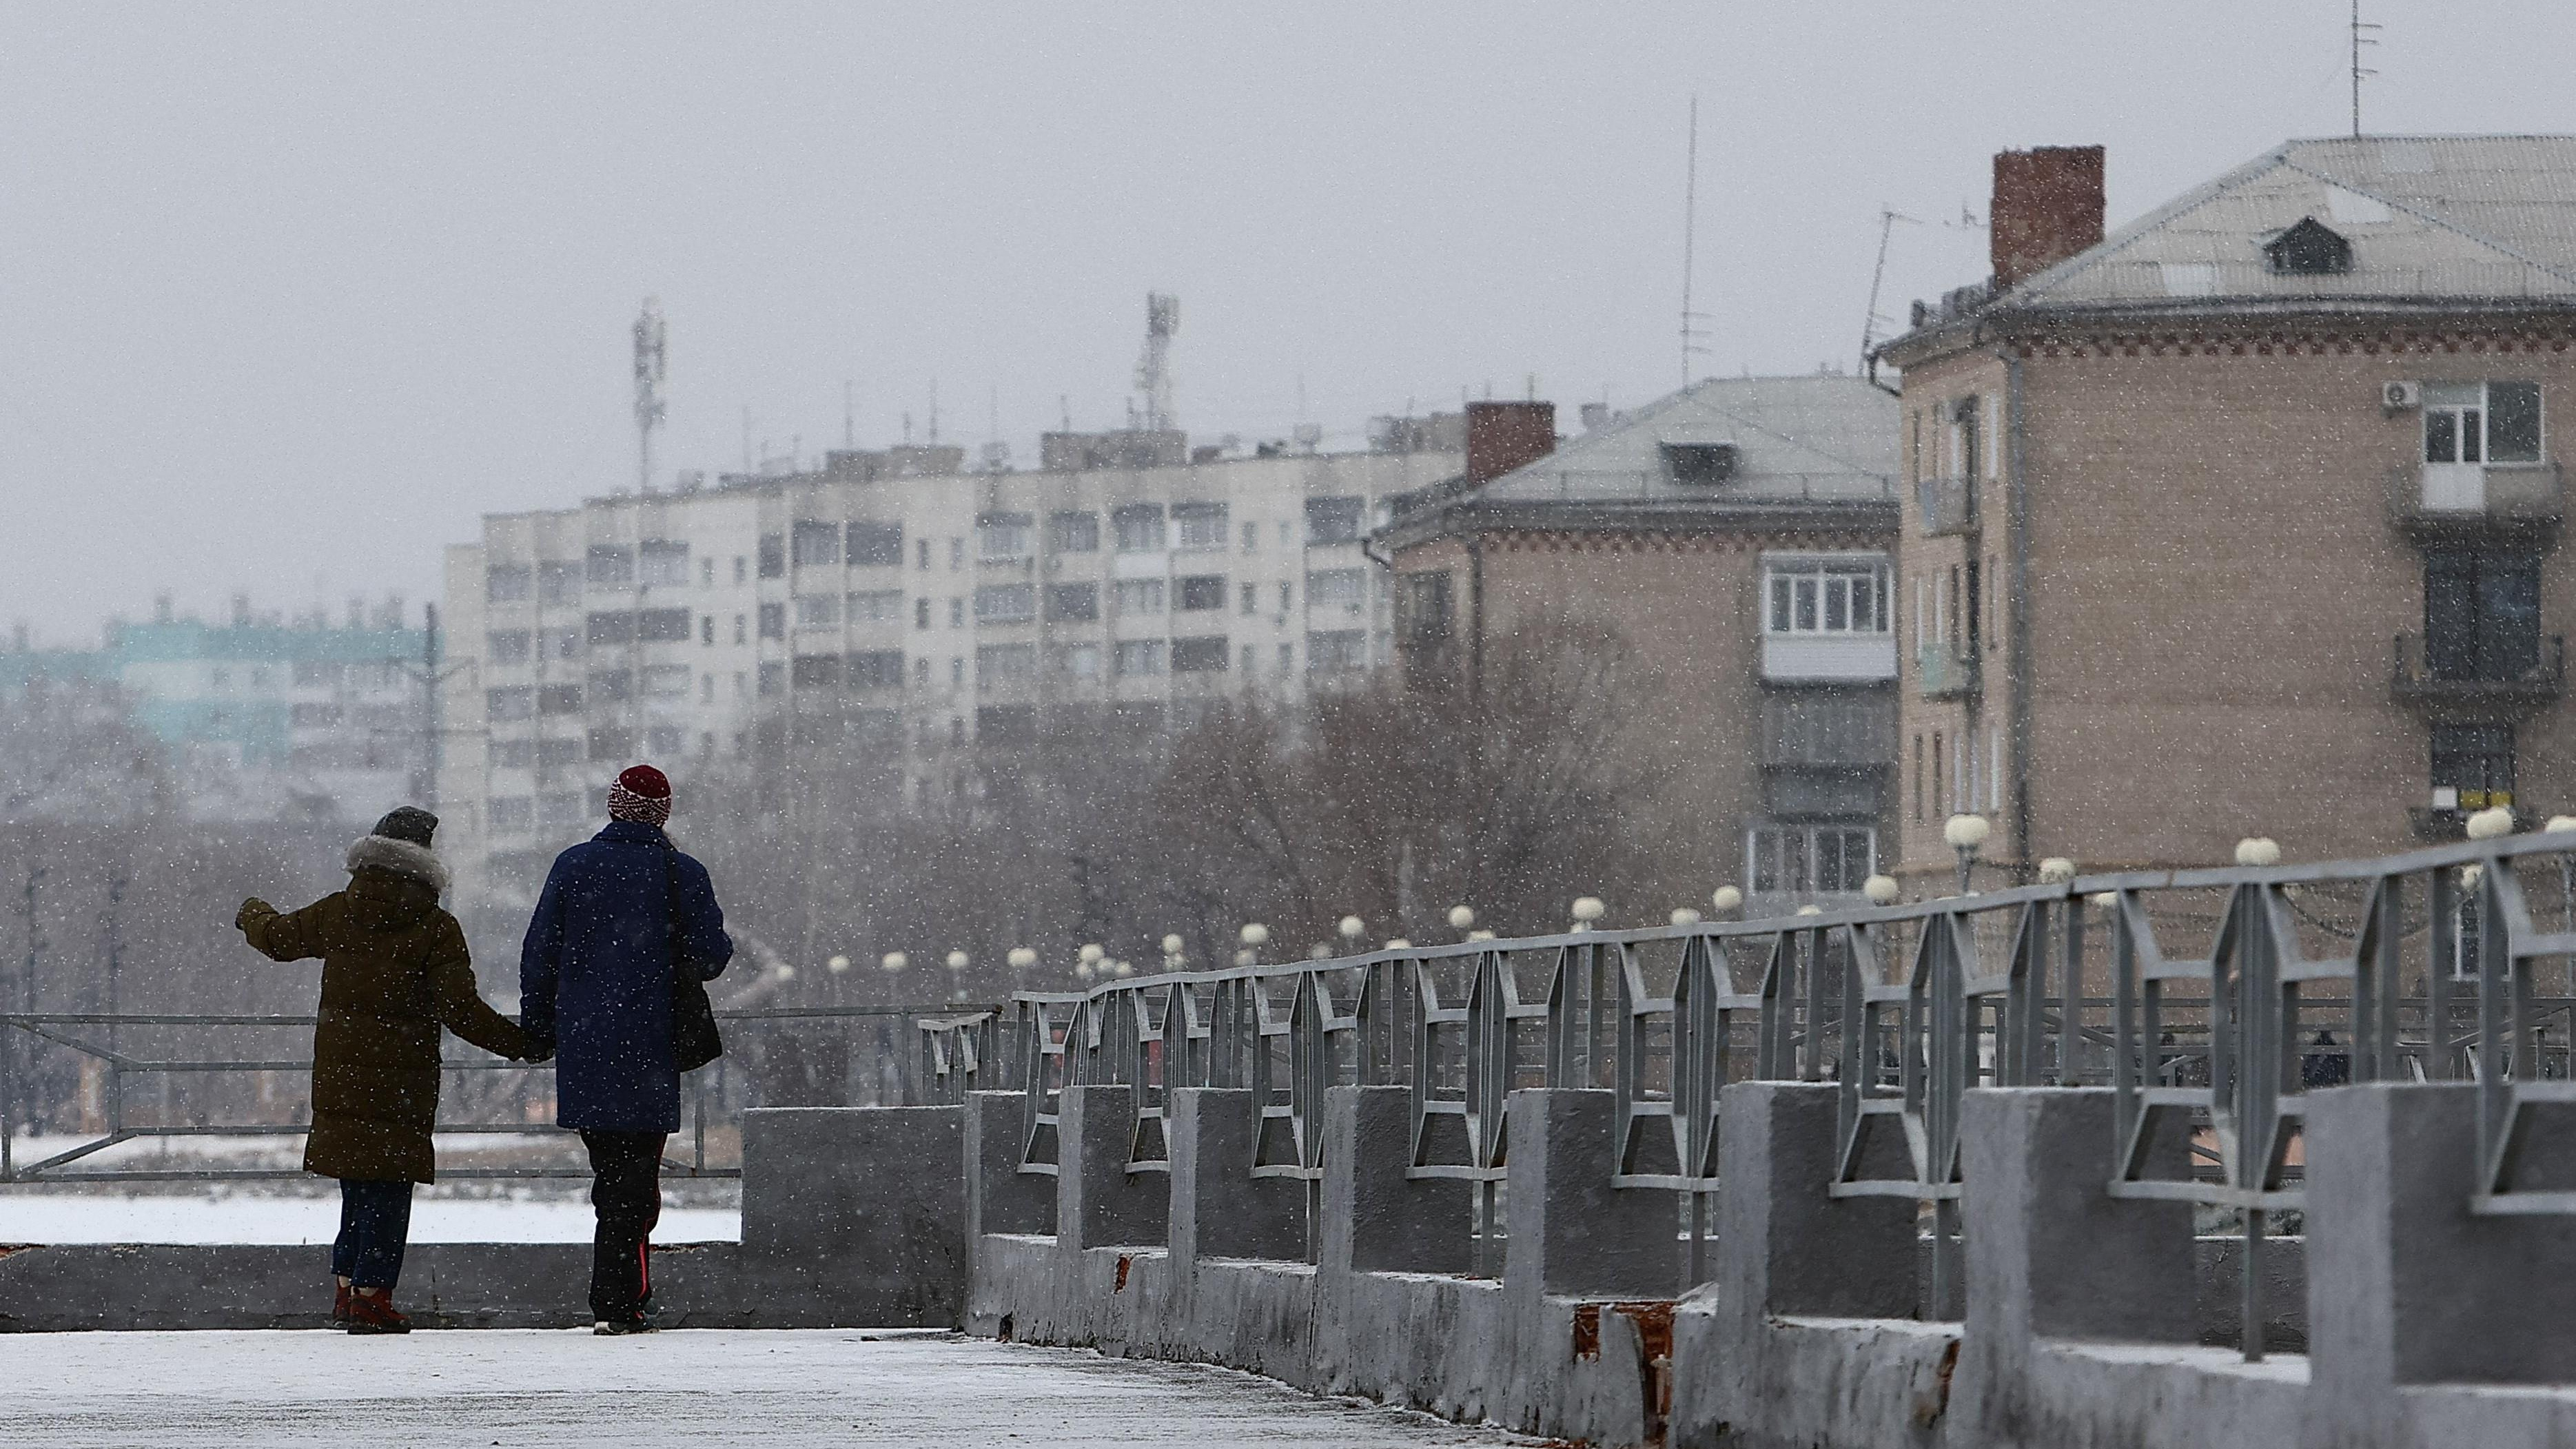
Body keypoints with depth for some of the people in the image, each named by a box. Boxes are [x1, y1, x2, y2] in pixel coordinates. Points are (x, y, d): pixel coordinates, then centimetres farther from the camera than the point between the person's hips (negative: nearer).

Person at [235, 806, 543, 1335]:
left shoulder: (339, 913, 3)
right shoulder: (435, 929, -9)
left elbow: (279, 938, 20)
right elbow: (458, 1008, -15)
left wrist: (252, 915, 43)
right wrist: (521, 1043, -6)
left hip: (339, 1068, 5)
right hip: (401, 1073, -5)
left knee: (358, 1183, 16)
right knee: (389, 1186, 0)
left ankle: (348, 1286, 18)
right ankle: (372, 1295, -4)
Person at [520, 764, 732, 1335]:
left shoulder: (572, 866, 3)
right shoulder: (680, 874, -4)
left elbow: (539, 953, 4)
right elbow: (710, 955, -4)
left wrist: (538, 1030, 14)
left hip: (581, 1046, 3)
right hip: (648, 1047, -3)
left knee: (611, 1171, 14)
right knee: (634, 1177, -2)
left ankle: (626, 1294, 17)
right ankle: (617, 1303, -9)